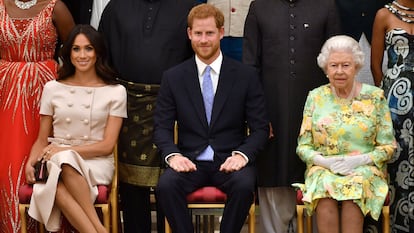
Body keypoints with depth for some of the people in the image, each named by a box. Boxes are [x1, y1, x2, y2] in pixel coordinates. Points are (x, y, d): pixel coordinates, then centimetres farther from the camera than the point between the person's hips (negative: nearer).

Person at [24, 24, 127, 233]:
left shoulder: (115, 92, 6)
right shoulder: (52, 88, 13)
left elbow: (107, 145, 0)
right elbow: (42, 140, 15)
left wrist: (64, 151, -11)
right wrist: (31, 162, -7)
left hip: (96, 163, -1)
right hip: (57, 164, 2)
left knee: (64, 161, -37)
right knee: (57, 187, -36)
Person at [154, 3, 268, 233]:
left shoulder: (246, 76, 3)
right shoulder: (173, 77, 6)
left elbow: (260, 128, 3)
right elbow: (161, 126, 5)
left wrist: (242, 154, -16)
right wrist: (172, 154, -15)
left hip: (230, 160, -1)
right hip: (189, 160, 1)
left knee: (244, 185, -33)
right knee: (166, 185, -30)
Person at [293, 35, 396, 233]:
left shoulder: (375, 97, 4)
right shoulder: (315, 97, 8)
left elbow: (388, 146, 4)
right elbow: (303, 146, 8)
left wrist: (359, 160, -13)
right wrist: (326, 161, -11)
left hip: (365, 169, -1)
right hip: (323, 170, 1)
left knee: (355, 186, -34)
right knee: (325, 187, -33)